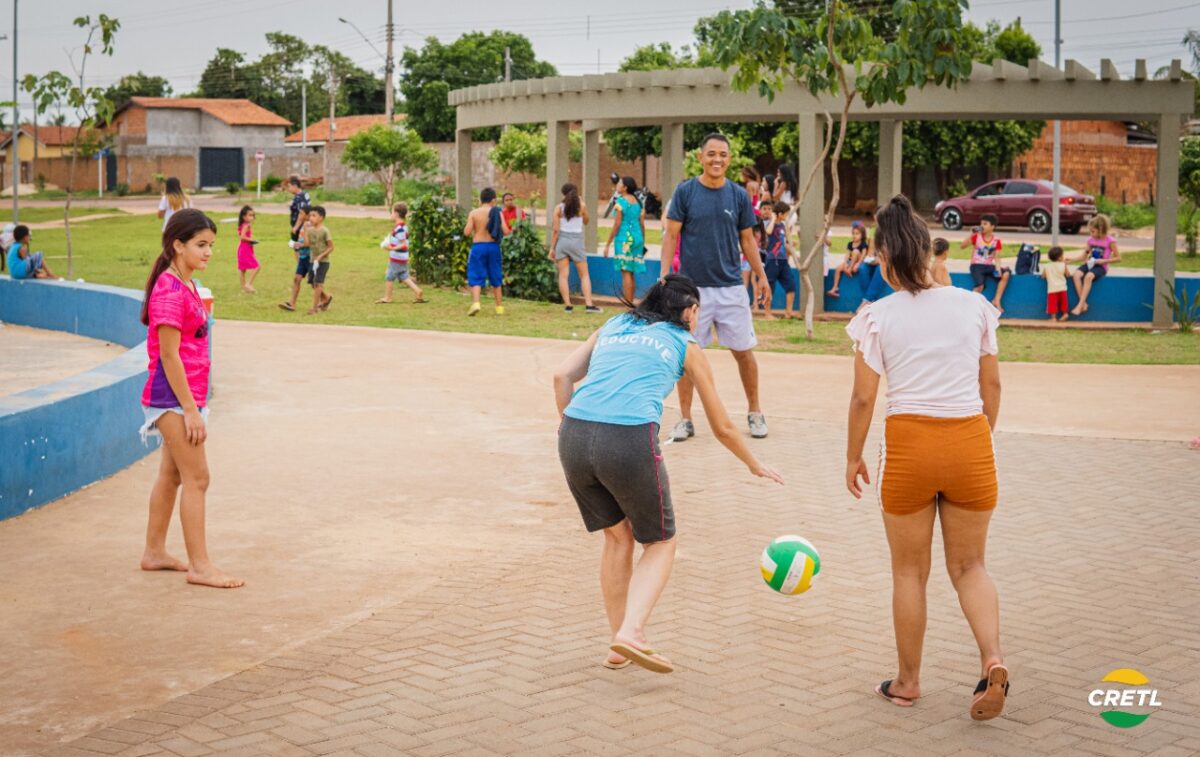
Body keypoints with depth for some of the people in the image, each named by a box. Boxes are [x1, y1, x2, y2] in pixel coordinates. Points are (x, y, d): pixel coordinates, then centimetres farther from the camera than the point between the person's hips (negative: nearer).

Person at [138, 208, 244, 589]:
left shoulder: (186, 287, 12)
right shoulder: (170, 291, -18)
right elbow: (168, 356, -20)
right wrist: (191, 410, -20)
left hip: (185, 396, 10)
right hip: (173, 396, -10)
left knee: (171, 475, 16)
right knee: (196, 478, -7)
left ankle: (155, 552, 26)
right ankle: (199, 566, -3)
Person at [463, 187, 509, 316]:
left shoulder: (474, 213, -3)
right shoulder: (497, 213, -1)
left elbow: (467, 232, -9)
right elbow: (506, 231, -7)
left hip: (478, 246, -1)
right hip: (493, 246, 2)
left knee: (476, 278, -1)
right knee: (495, 278, 15)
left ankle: (475, 303, -23)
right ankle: (499, 307, 20)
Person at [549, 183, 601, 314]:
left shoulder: (559, 208, -1)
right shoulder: (581, 206, 0)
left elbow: (555, 230, -4)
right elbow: (586, 222, 18)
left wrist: (552, 248, 0)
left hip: (562, 240, 0)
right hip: (576, 240, 0)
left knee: (563, 275, 2)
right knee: (584, 275, 6)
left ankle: (568, 305, -2)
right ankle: (589, 304, -3)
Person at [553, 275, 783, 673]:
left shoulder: (611, 327, 26)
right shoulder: (687, 347, 18)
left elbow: (562, 375, 12)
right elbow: (722, 427, 25)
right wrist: (756, 466, 40)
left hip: (574, 436, 4)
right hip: (631, 441, -4)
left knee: (617, 536, 24)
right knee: (660, 543, 16)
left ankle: (618, 647, 26)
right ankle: (631, 633, -5)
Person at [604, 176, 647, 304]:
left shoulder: (621, 201, -8)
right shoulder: (638, 201, 12)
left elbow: (617, 225, -10)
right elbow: (642, 224, 12)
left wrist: (608, 244, -7)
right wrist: (643, 242, 21)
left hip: (624, 238, -7)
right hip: (637, 237, 7)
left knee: (626, 273, -7)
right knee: (632, 274, 14)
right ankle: (631, 303, 18)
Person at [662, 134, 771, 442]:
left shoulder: (738, 195, 4)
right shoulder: (685, 192, -2)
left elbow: (747, 240, 11)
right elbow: (671, 235, -1)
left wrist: (761, 276, 6)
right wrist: (665, 275, -10)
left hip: (731, 286, 2)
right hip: (693, 286, -1)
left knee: (743, 351, 5)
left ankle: (755, 413, 20)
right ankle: (685, 419, 13)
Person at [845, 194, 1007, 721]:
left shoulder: (878, 317, -6)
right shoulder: (974, 306, 1)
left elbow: (863, 397, -4)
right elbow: (992, 385, 8)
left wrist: (853, 458, 9)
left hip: (909, 446, -2)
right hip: (971, 442, 2)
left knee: (910, 571, 14)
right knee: (969, 566, 15)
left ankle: (908, 682, 23)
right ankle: (992, 659, -8)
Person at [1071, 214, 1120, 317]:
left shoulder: (1110, 241, -7)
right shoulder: (1090, 239, 8)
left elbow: (1118, 258, -4)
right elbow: (1085, 256, 17)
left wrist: (1103, 261, -14)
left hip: (1101, 267, -5)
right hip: (1090, 264, 5)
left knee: (1088, 276, -37)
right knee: (1076, 275, -28)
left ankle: (1080, 305, -34)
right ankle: (1084, 304, -27)